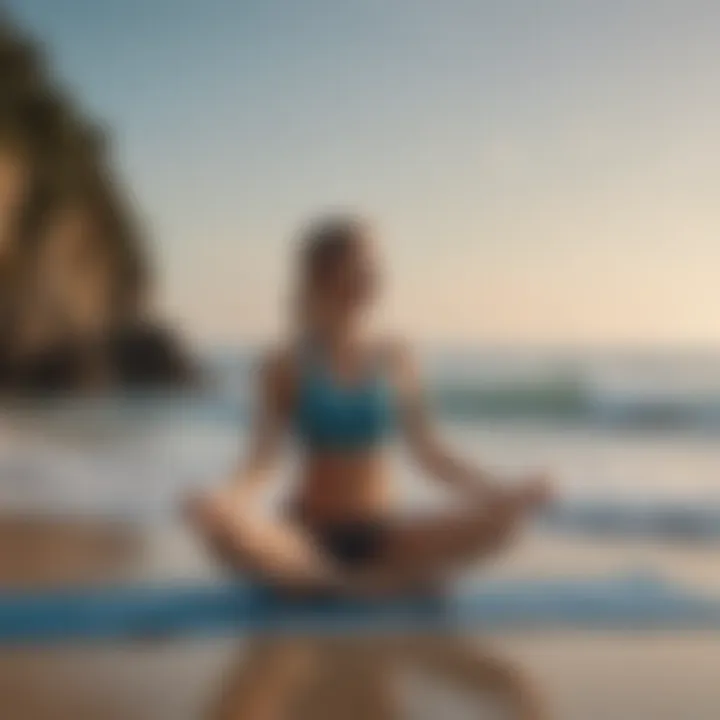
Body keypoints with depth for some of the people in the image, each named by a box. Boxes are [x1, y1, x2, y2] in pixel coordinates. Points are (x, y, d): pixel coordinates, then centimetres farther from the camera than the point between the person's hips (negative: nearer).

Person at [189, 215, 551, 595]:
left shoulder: (395, 360, 7)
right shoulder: (286, 367, 1)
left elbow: (430, 453, 6)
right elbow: (261, 458, -6)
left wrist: (502, 492, -7)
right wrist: (228, 497, -28)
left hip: (380, 536, 2)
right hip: (305, 541, -1)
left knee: (506, 515, -22)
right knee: (213, 516, -35)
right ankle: (391, 580, -22)